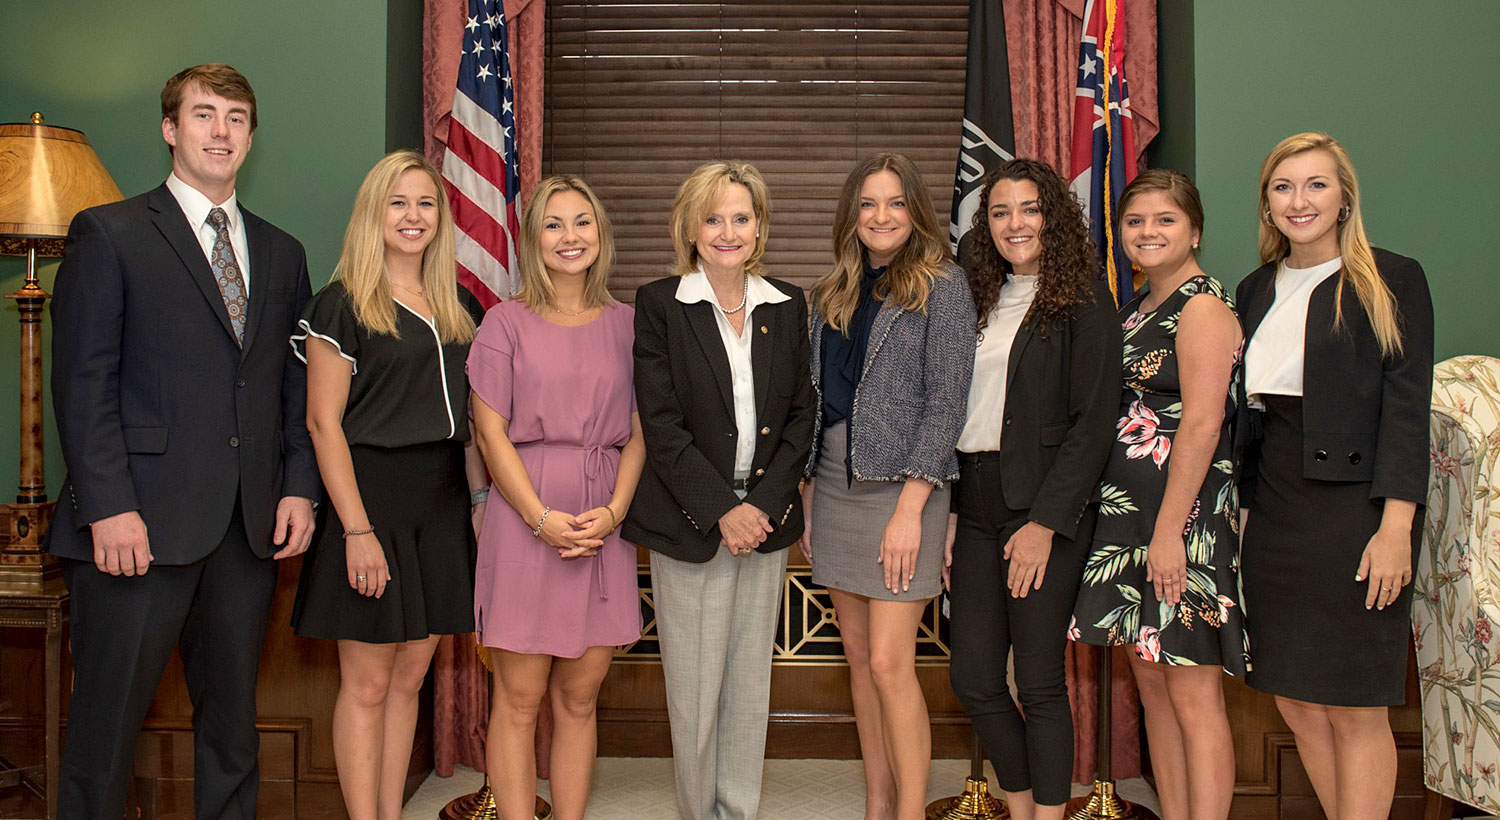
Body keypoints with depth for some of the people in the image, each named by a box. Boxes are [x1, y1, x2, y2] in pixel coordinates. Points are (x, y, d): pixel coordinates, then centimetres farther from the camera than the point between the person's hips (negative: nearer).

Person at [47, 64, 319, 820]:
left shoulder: (282, 253, 15)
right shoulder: (109, 234, 1)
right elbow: (83, 384, -6)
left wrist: (299, 487, 2)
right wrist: (108, 508, -14)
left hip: (250, 528, 5)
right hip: (140, 523, -4)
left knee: (231, 716, 13)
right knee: (106, 721, 3)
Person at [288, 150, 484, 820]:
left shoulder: (459, 307, 13)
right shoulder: (341, 305, -4)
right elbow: (324, 423, -9)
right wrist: (357, 528, -16)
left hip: (441, 506, 6)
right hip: (372, 500, -5)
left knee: (410, 677, 12)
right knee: (367, 684, 1)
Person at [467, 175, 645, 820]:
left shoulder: (624, 323, 9)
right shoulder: (506, 322, 2)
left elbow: (637, 432, 8)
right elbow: (492, 433, -2)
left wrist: (613, 511, -7)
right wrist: (544, 518, -12)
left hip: (604, 528, 3)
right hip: (524, 520, -2)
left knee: (579, 698, 9)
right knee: (518, 699, 3)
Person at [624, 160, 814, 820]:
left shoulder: (787, 305, 7)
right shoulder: (659, 303, -3)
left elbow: (800, 415, 7)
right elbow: (660, 424, -9)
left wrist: (765, 504, -6)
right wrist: (722, 510, -14)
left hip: (766, 516, 3)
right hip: (690, 519, -3)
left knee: (751, 678, 11)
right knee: (694, 682, 4)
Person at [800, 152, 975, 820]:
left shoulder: (941, 287, -3)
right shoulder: (832, 295, 14)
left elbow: (945, 402, -10)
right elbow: (815, 399, 14)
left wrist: (910, 508, -16)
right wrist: (807, 495, 7)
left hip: (900, 488, -6)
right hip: (833, 485, 6)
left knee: (889, 664, -7)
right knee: (859, 656, 10)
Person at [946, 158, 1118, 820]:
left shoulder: (1083, 305, -2)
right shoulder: (979, 302, 16)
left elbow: (1093, 423, -9)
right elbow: (954, 410, 14)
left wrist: (1045, 523, -15)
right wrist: (947, 514, 6)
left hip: (1045, 505, -6)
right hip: (973, 503, 6)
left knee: (1039, 680, 1)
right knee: (973, 677, 7)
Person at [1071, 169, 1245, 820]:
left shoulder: (1204, 307, -9)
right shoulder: (1136, 309, 17)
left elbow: (1201, 422, -17)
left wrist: (1167, 531, -20)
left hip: (1185, 518, -9)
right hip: (1127, 515, 9)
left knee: (1193, 696, -3)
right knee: (1151, 683, 13)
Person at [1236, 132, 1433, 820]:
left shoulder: (1391, 281, 1)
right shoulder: (1256, 291, 15)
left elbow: (1406, 406, -7)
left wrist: (1395, 526, -15)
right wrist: (1243, 508, 9)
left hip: (1355, 503, -5)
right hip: (1274, 511, 5)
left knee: (1355, 709, -1)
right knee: (1296, 704, 8)